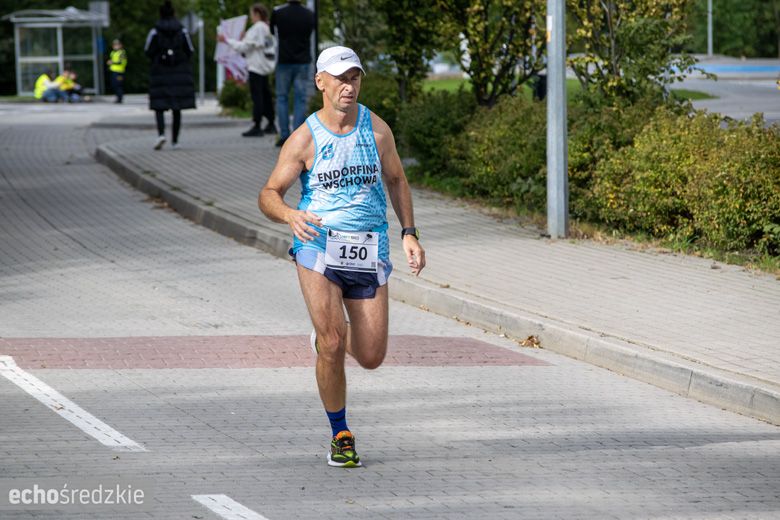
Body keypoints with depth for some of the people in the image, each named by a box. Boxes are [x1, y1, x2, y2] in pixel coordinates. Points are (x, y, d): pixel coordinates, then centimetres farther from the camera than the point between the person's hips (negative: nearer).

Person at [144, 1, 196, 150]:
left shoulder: (155, 32, -7)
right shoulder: (182, 31, -1)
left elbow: (148, 52, -5)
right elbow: (190, 51, 3)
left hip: (160, 73, -2)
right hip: (180, 74, 2)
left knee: (159, 106, 1)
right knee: (177, 108, 10)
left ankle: (161, 134, -22)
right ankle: (175, 139, 10)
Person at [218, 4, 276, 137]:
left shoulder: (256, 29, -13)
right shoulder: (267, 29, 12)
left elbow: (244, 47, -15)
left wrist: (226, 40, -9)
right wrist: (245, 40, 22)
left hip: (256, 67, -9)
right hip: (265, 67, 9)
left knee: (256, 96, -9)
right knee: (265, 96, 13)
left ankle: (257, 127, -12)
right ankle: (270, 125, 17)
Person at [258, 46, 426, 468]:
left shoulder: (376, 129, 4)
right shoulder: (304, 139, -4)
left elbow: (396, 180, 18)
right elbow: (268, 195, -1)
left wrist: (409, 234, 8)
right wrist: (291, 215, -24)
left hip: (369, 251, 3)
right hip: (318, 245, -3)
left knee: (371, 357, 1)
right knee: (331, 347, -16)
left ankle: (328, 335, 37)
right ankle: (340, 436, 4)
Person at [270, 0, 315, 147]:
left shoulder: (278, 12, -7)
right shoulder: (309, 14, -1)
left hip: (284, 61, -1)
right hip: (303, 62, 1)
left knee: (282, 97, 8)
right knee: (300, 99, 3)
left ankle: (284, 136, 2)